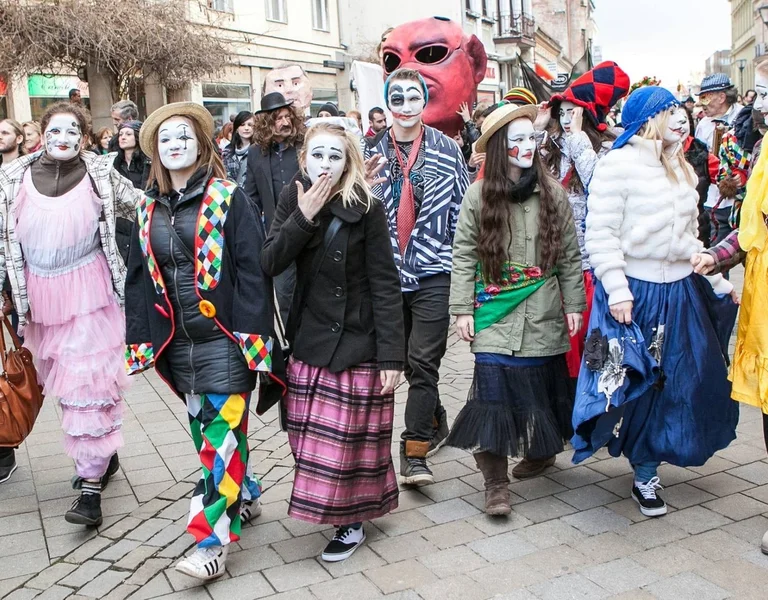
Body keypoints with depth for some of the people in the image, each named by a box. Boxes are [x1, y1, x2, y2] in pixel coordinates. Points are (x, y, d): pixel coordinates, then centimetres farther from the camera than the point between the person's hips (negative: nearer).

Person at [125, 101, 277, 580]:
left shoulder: (227, 198, -6)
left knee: (222, 433, -4)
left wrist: (252, 333, -17)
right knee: (204, 428, 16)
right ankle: (245, 497, 36)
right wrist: (140, 339, 9)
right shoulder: (148, 208, 10)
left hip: (223, 339, -6)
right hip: (177, 341, 6)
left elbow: (252, 268, -11)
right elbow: (139, 276, 13)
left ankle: (214, 540, 2)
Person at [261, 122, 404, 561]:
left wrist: (391, 355, -16)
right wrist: (303, 217, -18)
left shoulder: (367, 208, -11)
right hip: (310, 341, 4)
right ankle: (329, 505, 32)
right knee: (313, 438, 10)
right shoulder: (293, 200, 3)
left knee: (350, 439, 2)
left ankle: (353, 521, 21)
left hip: (357, 342, -4)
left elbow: (386, 285, -12)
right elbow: (270, 264, -6)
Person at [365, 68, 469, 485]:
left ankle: (415, 451, 1)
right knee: (407, 358, 13)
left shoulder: (446, 150, 2)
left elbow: (464, 208, 4)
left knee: (423, 360, -7)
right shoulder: (373, 153, 8)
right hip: (388, 271, 3)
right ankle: (436, 422, 36)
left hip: (433, 271, -3)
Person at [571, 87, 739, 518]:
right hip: (635, 292, -7)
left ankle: (650, 458, 33)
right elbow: (601, 234, -15)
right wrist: (616, 289, -22)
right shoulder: (619, 164, -11)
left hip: (681, 290, 7)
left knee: (681, 380, 12)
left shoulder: (682, 170, 13)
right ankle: (645, 475, 20)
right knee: (638, 384, 3)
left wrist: (717, 280, 18)